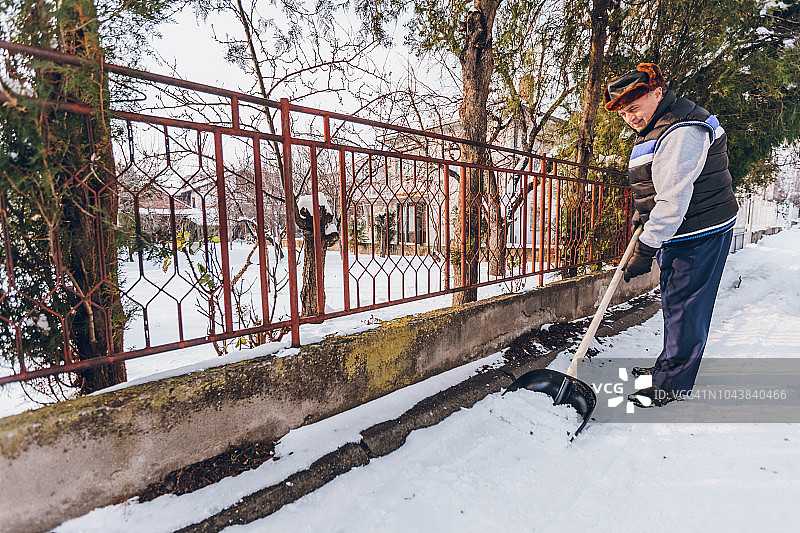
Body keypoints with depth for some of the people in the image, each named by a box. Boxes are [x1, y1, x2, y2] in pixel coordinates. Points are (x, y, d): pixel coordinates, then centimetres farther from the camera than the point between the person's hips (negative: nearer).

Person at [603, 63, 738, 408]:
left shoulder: (681, 132, -21)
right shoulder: (653, 128, 12)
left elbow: (673, 200, -27)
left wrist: (645, 250, -26)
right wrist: (642, 215, 16)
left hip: (701, 234, -10)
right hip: (675, 233, 10)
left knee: (685, 307, -3)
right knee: (673, 302, 18)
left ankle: (671, 385, 9)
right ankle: (669, 367, 34)